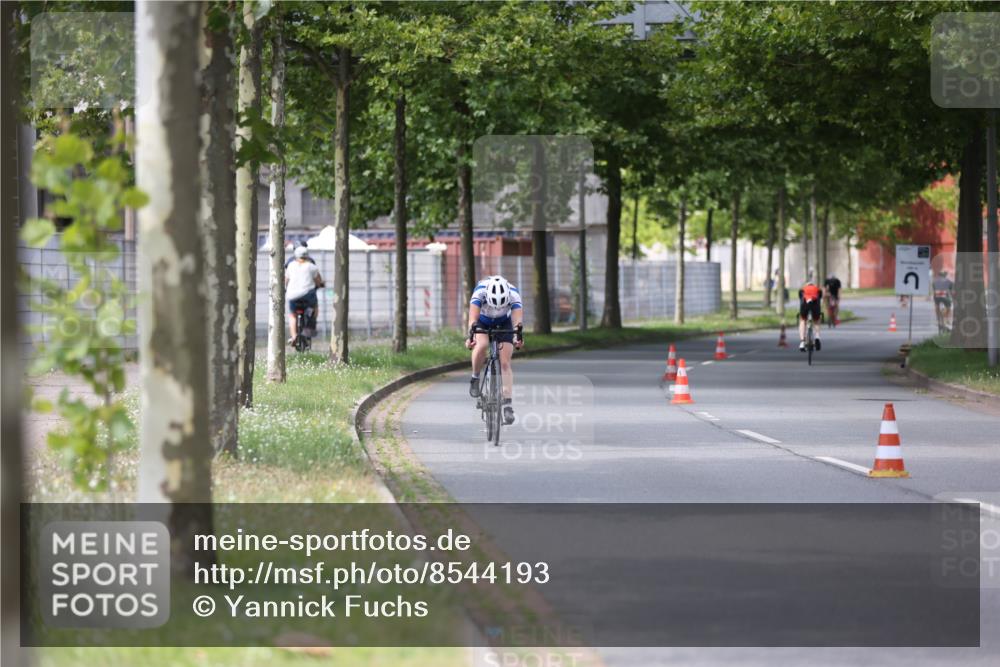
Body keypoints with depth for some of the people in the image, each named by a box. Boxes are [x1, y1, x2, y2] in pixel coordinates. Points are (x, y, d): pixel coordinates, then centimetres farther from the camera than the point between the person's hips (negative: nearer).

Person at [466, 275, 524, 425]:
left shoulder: (513, 293, -33)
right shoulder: (480, 291, -36)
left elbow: (518, 314, -45)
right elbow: (473, 314, -47)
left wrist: (519, 332, -65)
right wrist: (471, 334, -64)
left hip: (504, 324, 1)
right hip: (482, 323, -1)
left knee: (505, 363, -12)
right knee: (482, 345, -33)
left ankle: (508, 405, -11)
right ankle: (475, 378, -8)